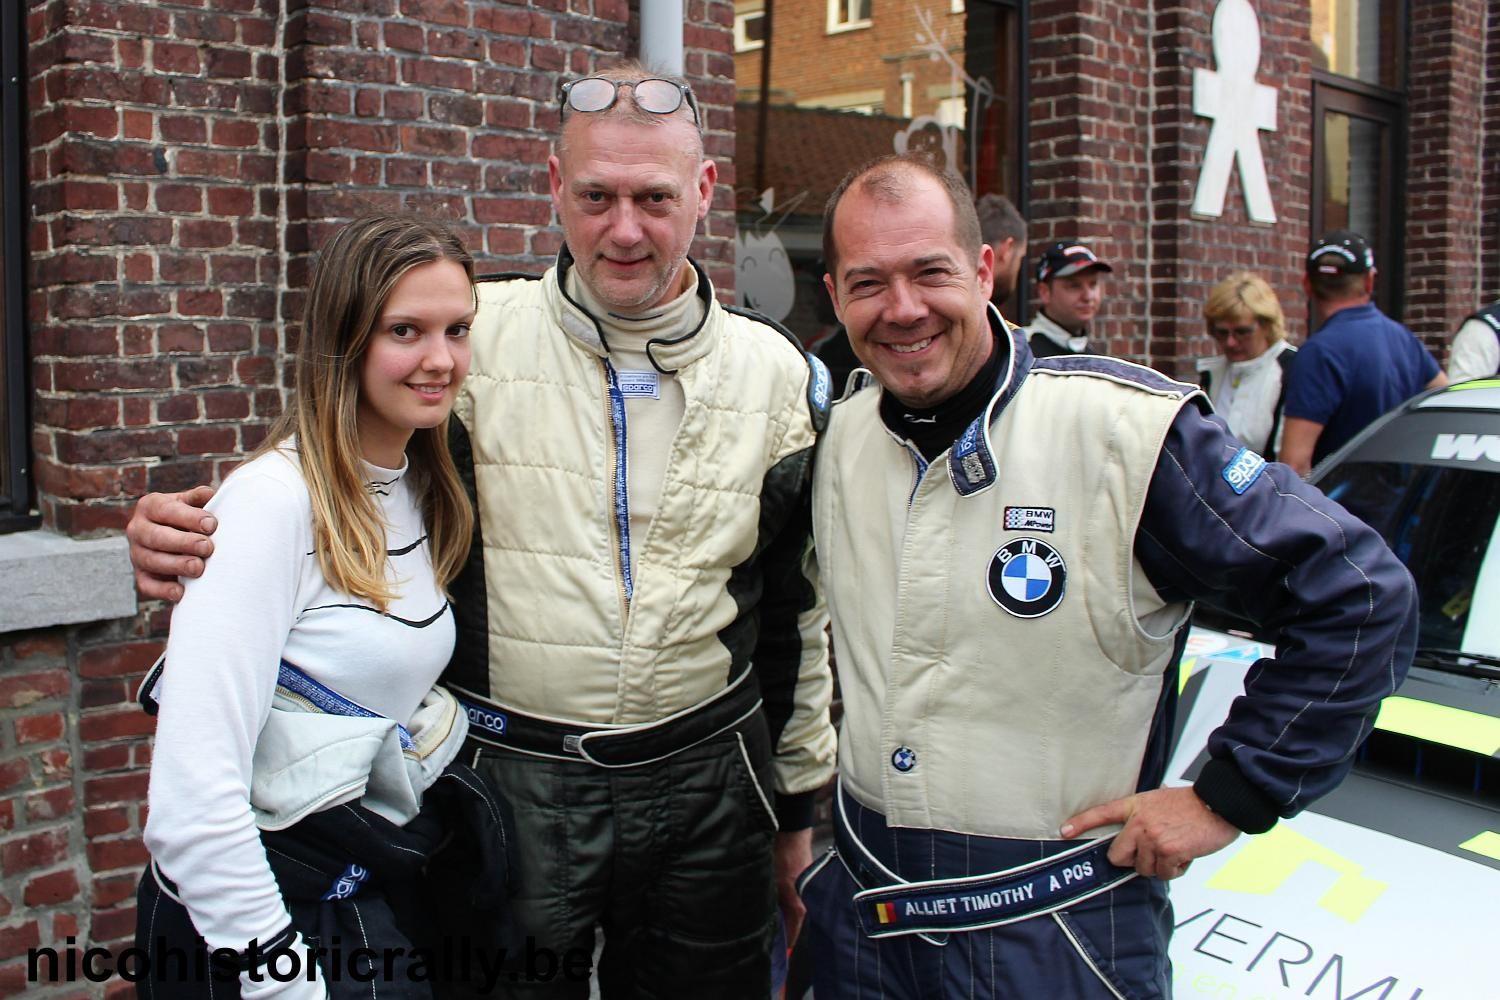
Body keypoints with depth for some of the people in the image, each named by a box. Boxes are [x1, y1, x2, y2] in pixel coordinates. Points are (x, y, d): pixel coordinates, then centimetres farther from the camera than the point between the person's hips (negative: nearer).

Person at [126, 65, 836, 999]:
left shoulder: (779, 374, 1)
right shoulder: (474, 335, -6)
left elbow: (797, 608, 8)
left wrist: (798, 800, 12)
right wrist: (189, 532, -14)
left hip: (705, 781, 2)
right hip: (505, 779, -1)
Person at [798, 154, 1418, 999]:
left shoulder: (1128, 429, -17)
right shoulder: (843, 437, 1)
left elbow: (1362, 597, -13)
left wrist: (1230, 797, -12)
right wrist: (801, 817, 11)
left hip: (1053, 928, -4)